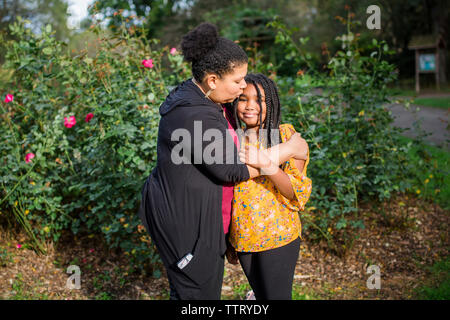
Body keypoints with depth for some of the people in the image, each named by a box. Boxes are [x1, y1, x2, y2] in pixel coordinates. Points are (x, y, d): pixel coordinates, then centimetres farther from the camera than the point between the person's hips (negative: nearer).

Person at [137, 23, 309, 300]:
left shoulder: (194, 94, 4)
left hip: (184, 210, 10)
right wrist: (288, 150, -15)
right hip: (186, 222, -10)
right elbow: (232, 170, -24)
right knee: (199, 291, 5)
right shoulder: (196, 116, -28)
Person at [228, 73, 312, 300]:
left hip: (277, 236, -4)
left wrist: (265, 163, -29)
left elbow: (298, 192, -15)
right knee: (261, 295, 19)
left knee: (277, 295, 5)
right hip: (242, 237, 4)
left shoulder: (287, 136, -11)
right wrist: (228, 242, 14)